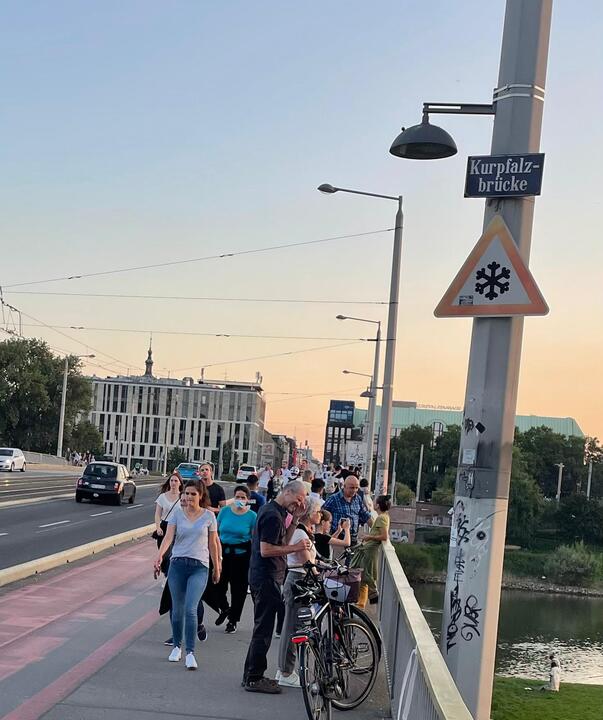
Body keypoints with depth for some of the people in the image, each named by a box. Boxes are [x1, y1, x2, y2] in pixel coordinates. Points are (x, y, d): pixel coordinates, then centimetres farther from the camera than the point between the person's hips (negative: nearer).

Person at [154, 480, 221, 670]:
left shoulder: (208, 516, 2)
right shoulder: (177, 513, 3)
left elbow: (212, 544, 10)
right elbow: (169, 536, -8)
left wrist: (217, 568, 14)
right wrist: (160, 555, -24)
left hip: (199, 567, -2)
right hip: (178, 563, 2)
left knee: (190, 610, -14)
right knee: (177, 609, 9)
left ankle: (190, 653, -12)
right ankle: (177, 646, 27)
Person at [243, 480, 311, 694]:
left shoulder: (270, 510, 14)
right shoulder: (273, 515, -18)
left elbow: (282, 541, 16)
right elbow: (266, 550, -23)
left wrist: (295, 518, 8)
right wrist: (296, 547, -20)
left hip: (264, 577, 11)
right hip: (267, 579, -11)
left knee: (262, 628, 16)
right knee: (263, 629, -4)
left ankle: (253, 676, 23)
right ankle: (254, 679, 1)